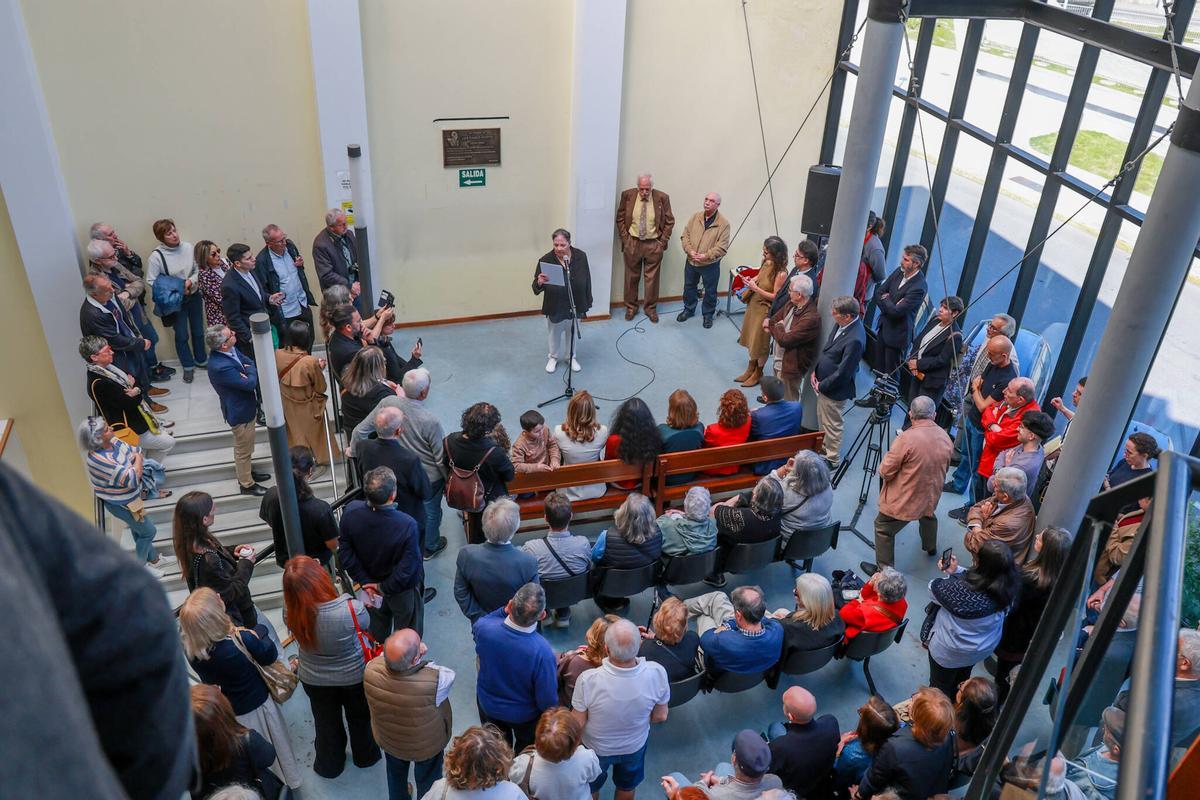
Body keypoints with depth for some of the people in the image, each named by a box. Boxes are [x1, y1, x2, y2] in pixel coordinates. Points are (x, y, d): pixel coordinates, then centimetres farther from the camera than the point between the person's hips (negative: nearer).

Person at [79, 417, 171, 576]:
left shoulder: (113, 441, -11)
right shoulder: (99, 460, -36)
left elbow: (135, 451, 5)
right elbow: (132, 479, -34)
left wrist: (137, 457, -17)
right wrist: (138, 459, -19)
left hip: (130, 496, 8)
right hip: (120, 504, -8)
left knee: (138, 529, 25)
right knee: (148, 532, 6)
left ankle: (154, 559, 45)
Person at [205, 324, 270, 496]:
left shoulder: (231, 350, -12)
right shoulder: (220, 367, -36)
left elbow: (248, 362, 1)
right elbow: (250, 384, -30)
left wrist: (249, 370, -21)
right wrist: (250, 371, -10)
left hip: (246, 406, 8)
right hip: (239, 412, -8)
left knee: (246, 447, 29)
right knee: (243, 449, 13)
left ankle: (248, 471, 50)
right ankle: (247, 484, 33)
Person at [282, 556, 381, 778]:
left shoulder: (290, 611, -31)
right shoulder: (351, 609, -39)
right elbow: (365, 623, -14)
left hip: (314, 680, 2)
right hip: (354, 676, -2)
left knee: (326, 723, 30)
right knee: (359, 718, 29)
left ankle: (329, 764, 54)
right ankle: (365, 755, 55)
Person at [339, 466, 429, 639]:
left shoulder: (351, 512, -26)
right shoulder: (407, 525, -39)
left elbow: (345, 553, -14)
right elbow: (407, 569, -30)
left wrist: (364, 581, -7)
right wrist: (385, 587, -13)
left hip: (371, 584, 5)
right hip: (403, 591, -5)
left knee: (378, 624, 32)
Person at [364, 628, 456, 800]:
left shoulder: (371, 670, -37)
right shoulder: (434, 681, -47)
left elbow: (383, 657, -12)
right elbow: (450, 675, -22)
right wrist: (423, 660, -22)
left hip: (387, 739, 3)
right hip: (428, 745, -3)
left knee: (396, 774, 36)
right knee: (427, 780, 31)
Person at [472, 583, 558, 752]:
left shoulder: (483, 628, -35)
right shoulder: (542, 651, -43)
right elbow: (548, 700, -28)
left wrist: (504, 611, -21)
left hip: (488, 705, 3)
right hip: (525, 715, -2)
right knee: (526, 749, 33)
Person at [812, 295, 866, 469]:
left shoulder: (855, 339, -34)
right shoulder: (843, 324, -6)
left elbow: (843, 372, -26)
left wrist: (822, 385, -14)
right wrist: (815, 370, 4)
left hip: (835, 389, -9)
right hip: (824, 382, 9)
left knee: (832, 426, 12)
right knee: (823, 422, 27)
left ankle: (832, 459, 32)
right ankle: (825, 447, 49)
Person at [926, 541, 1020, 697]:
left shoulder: (959, 587, -40)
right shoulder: (1008, 587, -24)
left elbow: (934, 588, -19)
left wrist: (952, 574, -4)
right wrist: (955, 571, -6)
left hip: (949, 652, -5)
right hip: (982, 648, 6)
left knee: (940, 688, 23)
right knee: (960, 682, 35)